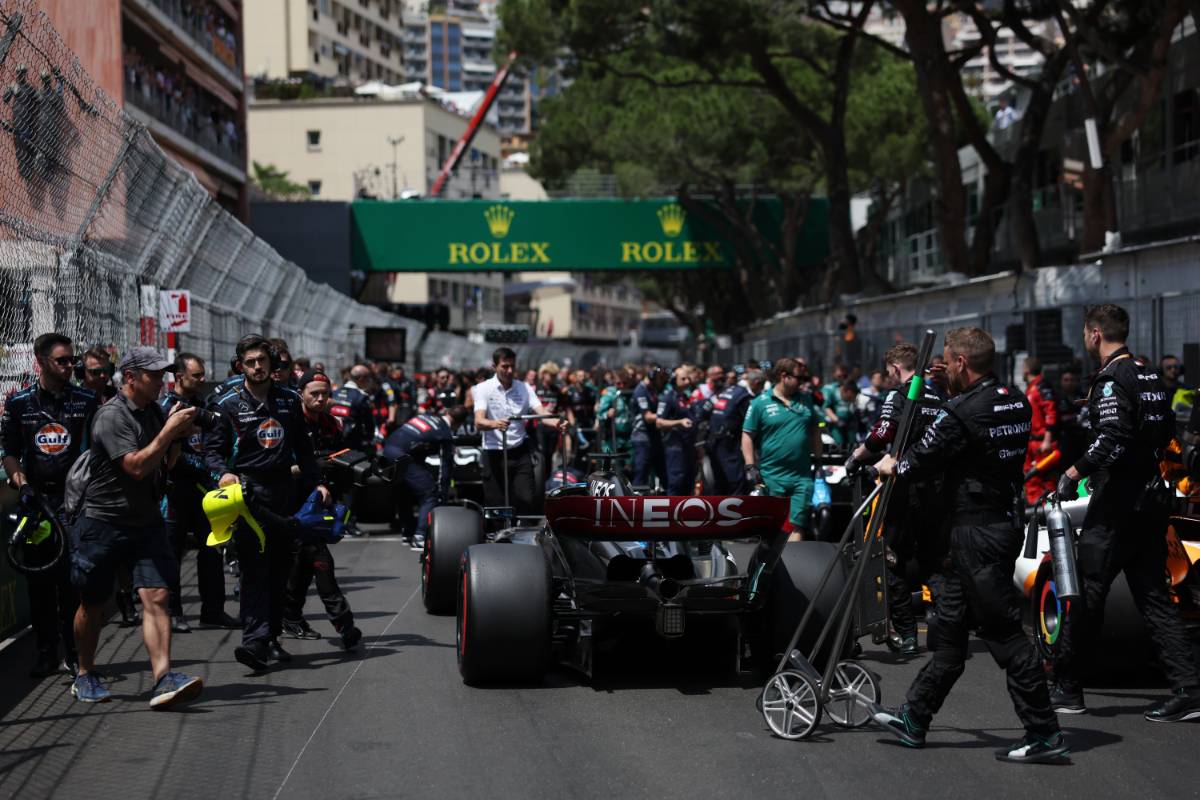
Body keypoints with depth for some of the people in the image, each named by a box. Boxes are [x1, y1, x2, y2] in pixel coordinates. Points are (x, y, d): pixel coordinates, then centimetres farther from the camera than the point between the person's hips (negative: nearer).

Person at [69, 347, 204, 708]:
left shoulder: (155, 412, 9)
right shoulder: (112, 415, -15)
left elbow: (165, 464, 19)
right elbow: (136, 466, -25)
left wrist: (178, 435, 1)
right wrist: (169, 430, -21)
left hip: (147, 522, 5)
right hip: (103, 522, -5)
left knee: (156, 597, -11)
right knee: (93, 604, 9)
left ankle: (163, 679, -18)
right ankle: (85, 675, 28)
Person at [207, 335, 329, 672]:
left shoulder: (289, 400, 13)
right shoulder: (228, 404, 1)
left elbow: (303, 446, 19)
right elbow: (213, 448, 0)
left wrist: (316, 481, 11)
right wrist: (223, 473, -19)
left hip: (283, 489, 4)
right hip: (247, 490, -4)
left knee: (280, 566, 6)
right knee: (254, 567, -14)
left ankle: (271, 638, 13)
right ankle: (254, 640, -21)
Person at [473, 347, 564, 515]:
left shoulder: (524, 388, 6)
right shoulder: (483, 389, -4)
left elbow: (541, 413, -7)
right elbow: (479, 422, -18)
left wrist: (555, 423, -30)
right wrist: (495, 424, -41)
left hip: (519, 453, 2)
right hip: (494, 454, -2)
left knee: (527, 500, -6)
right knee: (496, 505, 0)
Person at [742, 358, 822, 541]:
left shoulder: (806, 400, 11)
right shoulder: (760, 403, -2)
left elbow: (815, 430, 19)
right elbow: (747, 435, -1)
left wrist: (818, 459, 15)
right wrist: (750, 467, -8)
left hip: (802, 477, 3)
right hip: (771, 477, -3)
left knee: (797, 526, -6)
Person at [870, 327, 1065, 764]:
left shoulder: (963, 411, -18)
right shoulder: (1017, 403, 8)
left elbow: (923, 459, -10)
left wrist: (892, 466, 12)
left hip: (977, 533, -9)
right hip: (1004, 520, 9)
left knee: (1005, 633, -5)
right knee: (950, 626, 15)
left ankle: (1045, 734, -2)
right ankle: (914, 718, 23)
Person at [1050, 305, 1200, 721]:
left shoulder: (1111, 380, -14)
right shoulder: (1150, 377, 13)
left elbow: (1111, 442, -24)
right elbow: (1166, 431, 22)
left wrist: (1073, 472, -16)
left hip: (1116, 502, -8)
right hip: (1151, 497, 8)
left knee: (1087, 593, 0)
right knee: (1153, 597, 8)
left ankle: (1066, 687, 7)